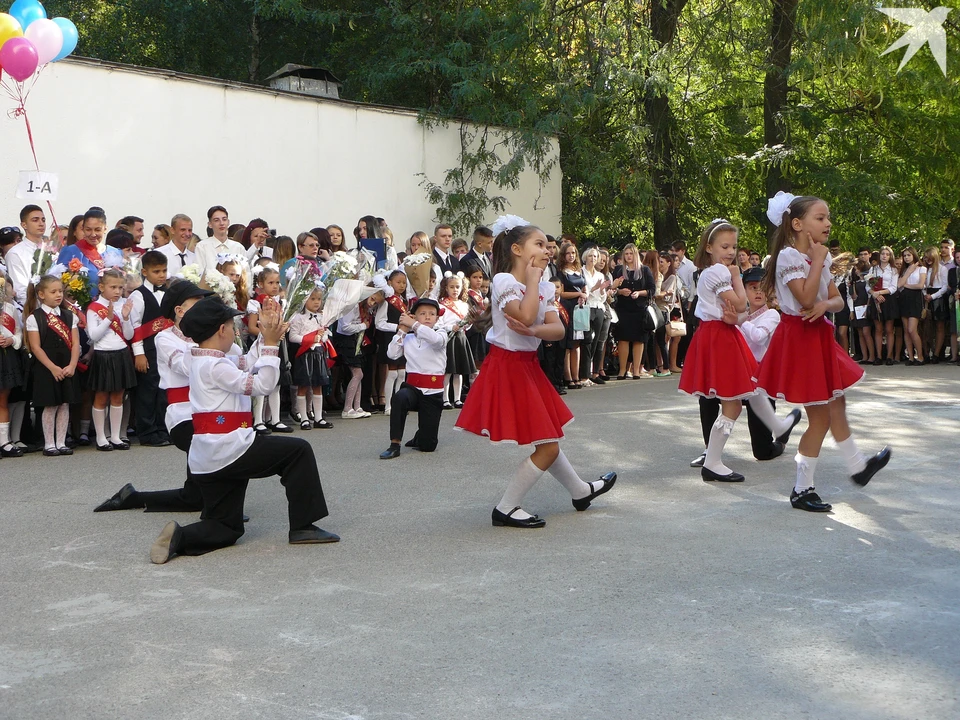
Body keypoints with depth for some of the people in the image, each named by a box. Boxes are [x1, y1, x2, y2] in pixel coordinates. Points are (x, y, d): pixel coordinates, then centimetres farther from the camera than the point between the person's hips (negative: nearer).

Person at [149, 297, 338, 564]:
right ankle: (302, 527, 3)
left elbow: (251, 372, 19)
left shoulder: (200, 361, 16)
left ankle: (180, 537, -10)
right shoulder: (215, 365, -14)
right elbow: (262, 385, -17)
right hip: (228, 450, -10)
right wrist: (271, 343, -12)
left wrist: (265, 334, 17)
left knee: (226, 530, 16)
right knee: (299, 450, 4)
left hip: (207, 461, 10)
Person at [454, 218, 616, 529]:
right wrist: (532, 280, -18)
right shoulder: (504, 281, -15)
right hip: (508, 366, -8)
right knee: (547, 447, -6)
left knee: (548, 440, 23)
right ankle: (506, 509, 1)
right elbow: (526, 316, -31)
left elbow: (558, 329, -4)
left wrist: (533, 331, -24)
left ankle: (581, 491, 40)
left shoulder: (544, 287, 8)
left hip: (528, 364, 8)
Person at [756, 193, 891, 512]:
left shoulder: (821, 256, 10)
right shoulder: (788, 256, -17)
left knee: (837, 403, 22)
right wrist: (817, 260, -20)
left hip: (818, 336, 9)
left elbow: (837, 299, 9)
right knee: (820, 416, -3)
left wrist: (825, 305, -14)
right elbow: (806, 298, -27)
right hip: (799, 338, -9)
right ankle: (802, 490, 5)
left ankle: (857, 465, 40)